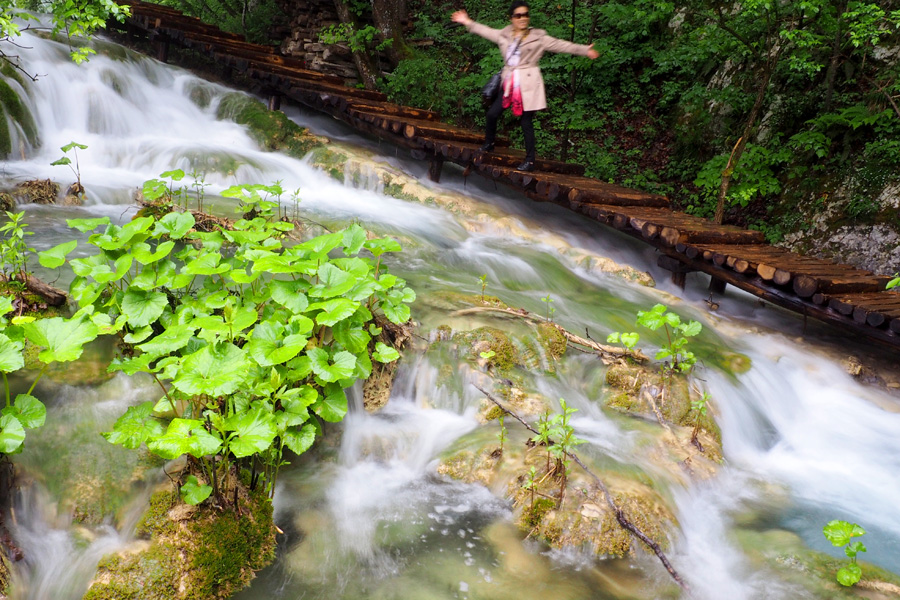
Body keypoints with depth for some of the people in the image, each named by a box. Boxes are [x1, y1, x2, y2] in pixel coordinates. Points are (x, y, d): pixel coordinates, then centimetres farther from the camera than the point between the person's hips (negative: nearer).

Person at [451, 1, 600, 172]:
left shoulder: (538, 37, -1)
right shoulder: (504, 35, 10)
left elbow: (561, 45, -3)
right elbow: (486, 31, 22)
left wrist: (585, 50, -8)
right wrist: (468, 22, 26)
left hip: (528, 84, -4)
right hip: (509, 83, 4)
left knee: (526, 122, -4)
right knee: (492, 113, 3)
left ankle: (530, 161, 3)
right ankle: (488, 145, 29)